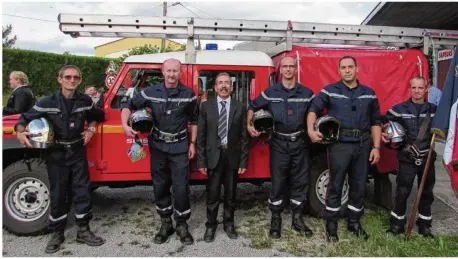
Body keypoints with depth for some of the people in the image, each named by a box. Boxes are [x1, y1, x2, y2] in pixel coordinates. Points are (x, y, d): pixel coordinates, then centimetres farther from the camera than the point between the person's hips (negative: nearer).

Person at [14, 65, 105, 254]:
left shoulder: (85, 101, -1)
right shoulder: (47, 103, -9)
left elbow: (95, 116, 18)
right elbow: (25, 119, -3)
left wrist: (91, 129, 1)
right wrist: (20, 132, -23)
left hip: (78, 152, 2)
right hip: (56, 154, -2)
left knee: (82, 191, 4)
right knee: (58, 194, 6)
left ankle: (83, 231, 17)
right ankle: (57, 234, 21)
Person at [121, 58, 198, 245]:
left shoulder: (188, 94, -4)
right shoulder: (150, 92, -4)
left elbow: (194, 120, 6)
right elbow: (129, 106, 5)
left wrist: (192, 143, 2)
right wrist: (125, 125, -12)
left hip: (180, 148, -2)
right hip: (158, 147, 2)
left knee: (181, 188, -2)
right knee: (160, 187, 10)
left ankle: (182, 226, 16)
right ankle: (165, 224, 26)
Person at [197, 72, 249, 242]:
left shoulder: (240, 107, 1)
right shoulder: (206, 106, 1)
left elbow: (244, 136, 1)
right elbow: (201, 135, -1)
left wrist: (243, 161, -4)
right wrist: (201, 161, -5)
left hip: (232, 157, 1)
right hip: (213, 156, -1)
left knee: (230, 193, 13)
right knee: (212, 194, 7)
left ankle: (229, 223, 31)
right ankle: (211, 226, 24)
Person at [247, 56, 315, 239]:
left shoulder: (306, 93, 4)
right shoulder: (270, 92, 1)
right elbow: (252, 107, 10)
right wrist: (249, 125, -3)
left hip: (300, 143, 2)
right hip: (279, 143, -1)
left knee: (300, 181, 8)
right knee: (278, 182, 2)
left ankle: (297, 219, 22)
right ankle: (275, 220, 16)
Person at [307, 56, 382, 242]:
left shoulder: (369, 94, 10)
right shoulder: (329, 91, 2)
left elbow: (375, 122, 11)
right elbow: (313, 109, -3)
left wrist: (376, 147, 4)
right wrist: (311, 130, -21)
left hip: (363, 145, 3)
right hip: (339, 144, -3)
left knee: (359, 186, 12)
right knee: (335, 185, 3)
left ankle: (354, 223, 29)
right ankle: (331, 225, 15)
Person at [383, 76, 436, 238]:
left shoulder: (434, 110, 3)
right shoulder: (400, 109, -3)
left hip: (427, 158, 3)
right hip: (407, 158, -3)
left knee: (426, 192, 13)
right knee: (402, 192, 0)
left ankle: (424, 224, 29)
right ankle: (397, 224, 14)